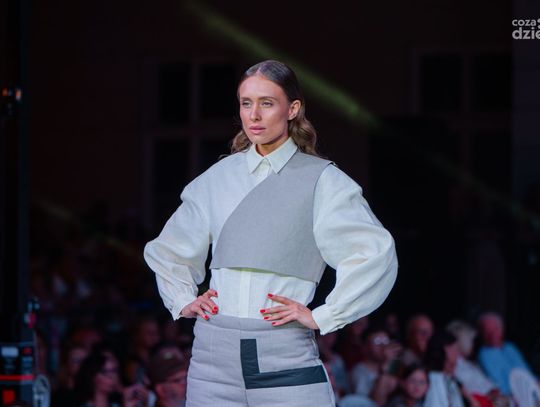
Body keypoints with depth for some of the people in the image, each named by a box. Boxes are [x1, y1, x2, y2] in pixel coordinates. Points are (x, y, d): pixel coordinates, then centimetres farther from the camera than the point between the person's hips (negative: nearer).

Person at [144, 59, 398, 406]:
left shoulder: (320, 180, 2)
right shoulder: (217, 179, 14)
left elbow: (376, 254, -8)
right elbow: (165, 251, 28)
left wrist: (322, 317, -9)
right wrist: (183, 301, 13)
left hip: (284, 357, -4)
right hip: (215, 354, 4)